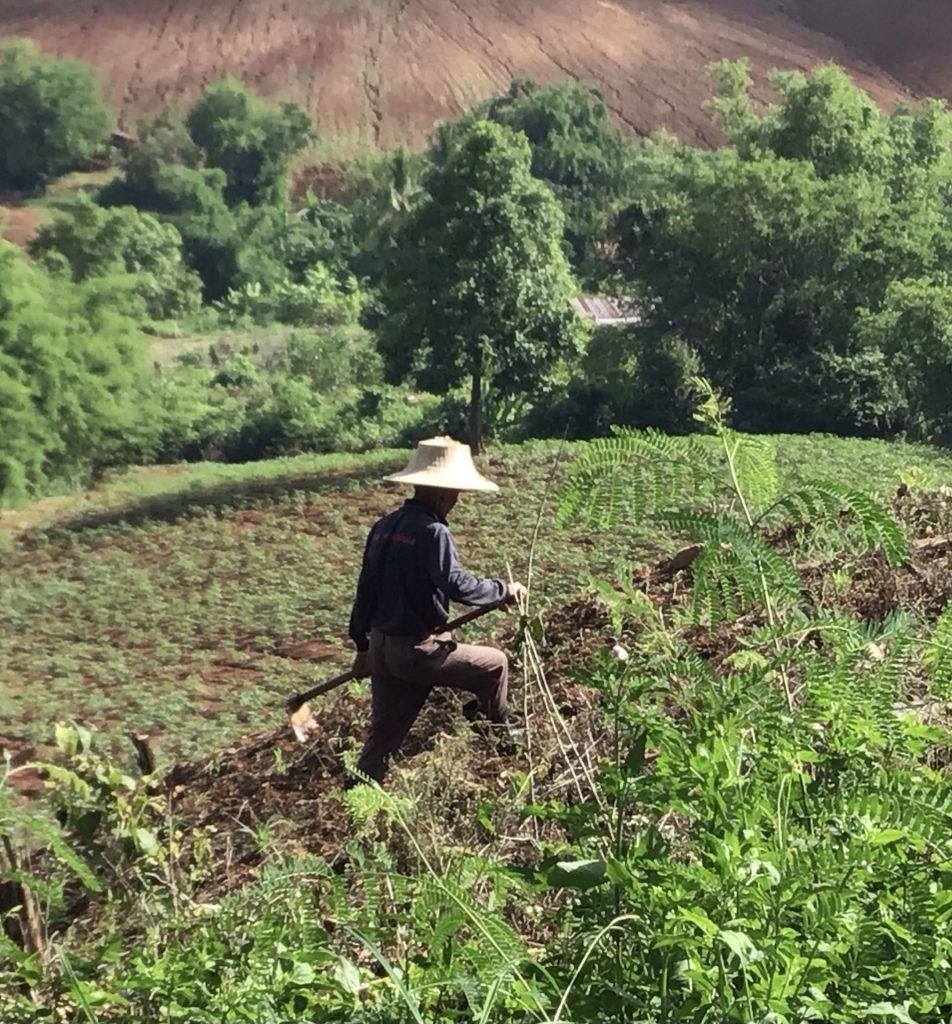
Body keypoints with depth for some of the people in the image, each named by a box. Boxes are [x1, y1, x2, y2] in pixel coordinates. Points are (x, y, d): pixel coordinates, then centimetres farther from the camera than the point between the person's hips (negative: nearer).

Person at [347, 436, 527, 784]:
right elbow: (455, 585, -28)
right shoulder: (433, 532, -16)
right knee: (494, 665, 12)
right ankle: (499, 738, 26)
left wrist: (363, 645, 22)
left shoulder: (384, 526, 9)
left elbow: (365, 589, 14)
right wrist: (503, 590, -15)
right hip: (417, 650, -8)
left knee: (383, 734, 16)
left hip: (382, 646, 8)